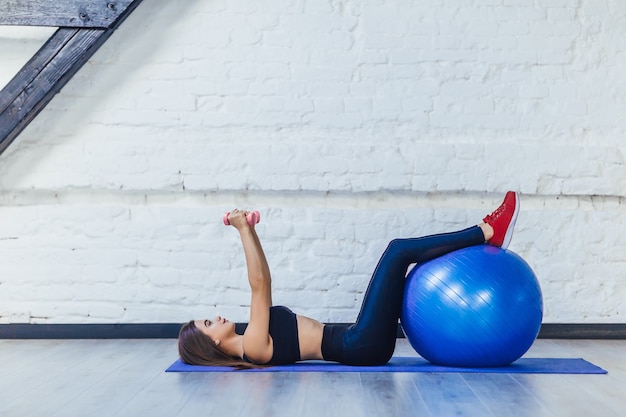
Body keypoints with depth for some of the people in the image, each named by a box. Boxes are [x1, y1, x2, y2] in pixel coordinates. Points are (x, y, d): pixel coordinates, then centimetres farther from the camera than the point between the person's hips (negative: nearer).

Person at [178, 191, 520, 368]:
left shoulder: (246, 348, 16)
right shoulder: (253, 346, -11)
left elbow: (260, 284, 18)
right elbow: (260, 284, -20)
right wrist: (244, 231, -20)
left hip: (360, 342, 9)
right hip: (364, 345, -9)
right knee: (398, 249, -14)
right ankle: (487, 232, -6)